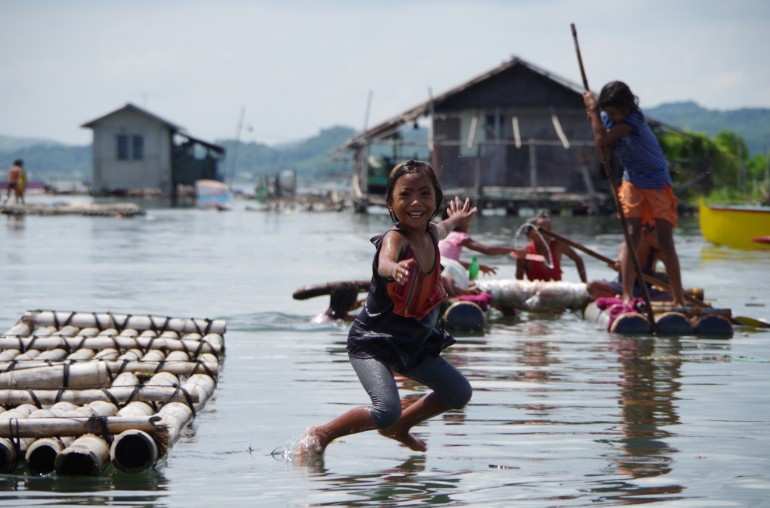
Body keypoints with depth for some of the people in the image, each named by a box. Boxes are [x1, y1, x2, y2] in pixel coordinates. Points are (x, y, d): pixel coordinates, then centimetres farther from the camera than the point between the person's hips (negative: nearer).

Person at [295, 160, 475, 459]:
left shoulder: (430, 233, -2)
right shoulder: (394, 238, -25)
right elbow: (384, 263, -51)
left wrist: (454, 220, 47)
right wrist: (395, 268, -75)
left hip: (414, 342, 8)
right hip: (373, 342, -8)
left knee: (459, 393, 13)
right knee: (386, 410, -27)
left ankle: (401, 426, 34)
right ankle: (320, 435, -5)